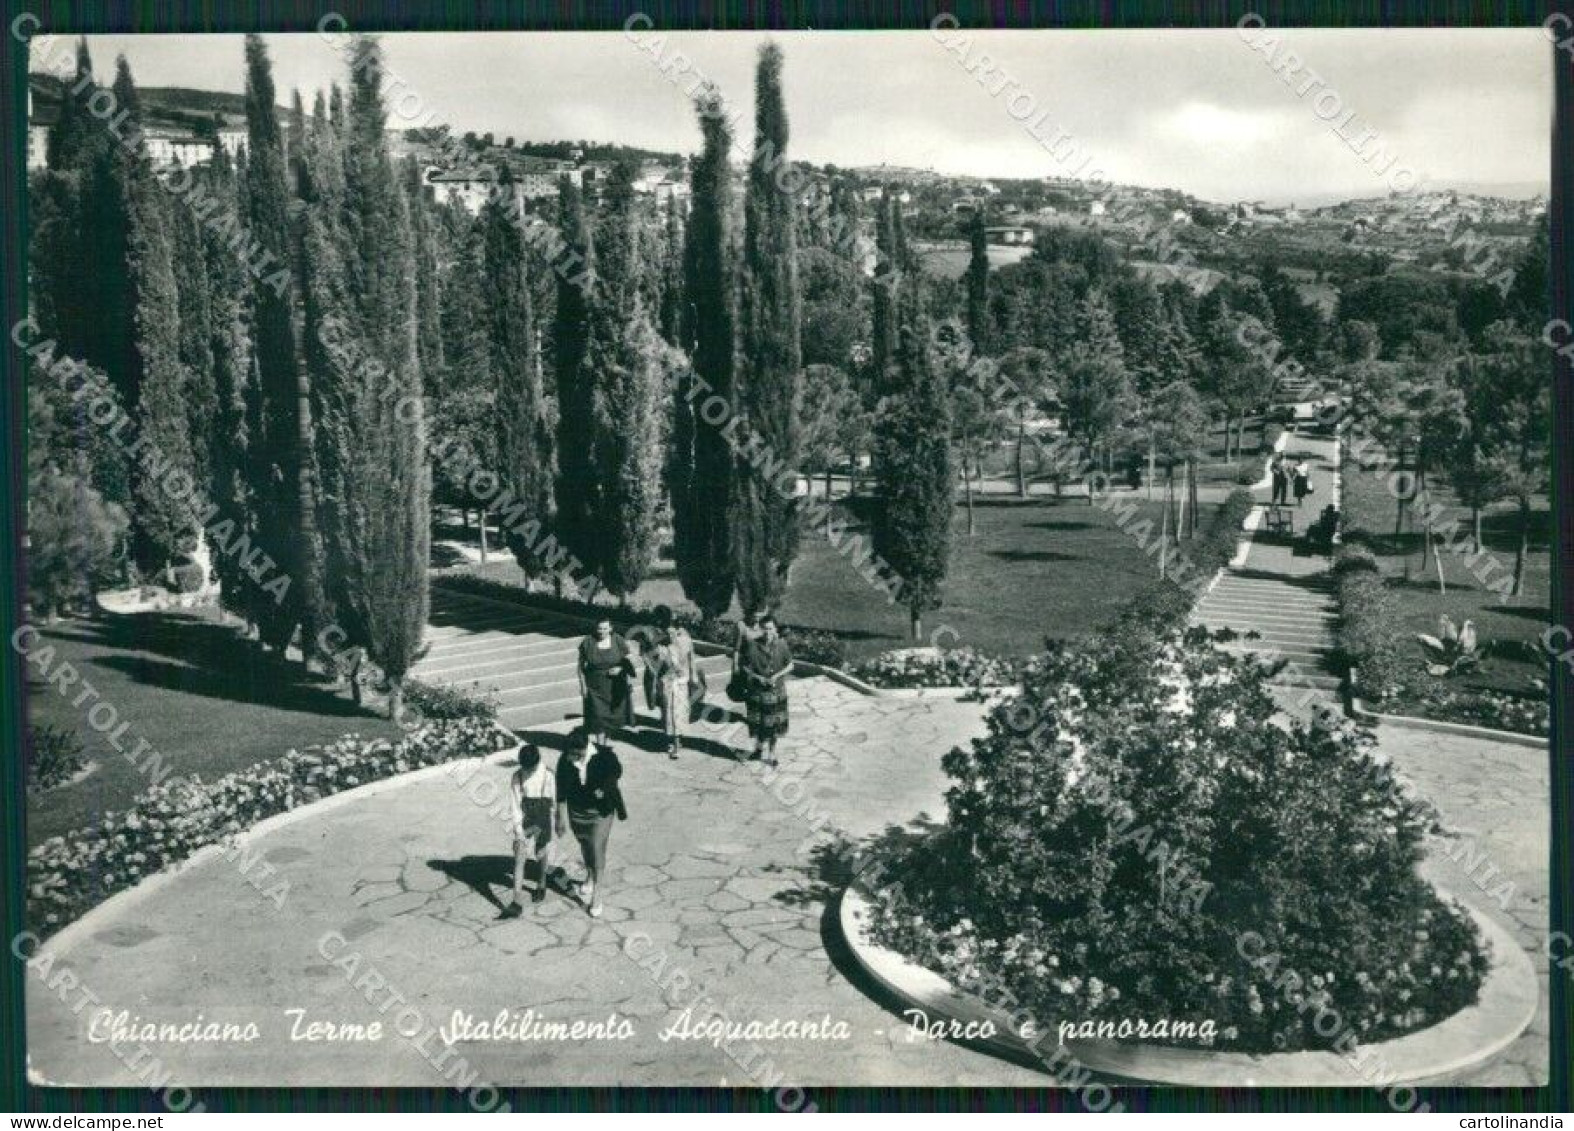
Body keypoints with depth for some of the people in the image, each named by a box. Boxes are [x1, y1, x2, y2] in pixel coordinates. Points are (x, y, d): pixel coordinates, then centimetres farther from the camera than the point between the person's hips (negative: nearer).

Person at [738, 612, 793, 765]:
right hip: (757, 690, -1)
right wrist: (757, 677, -18)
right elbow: (743, 665, -5)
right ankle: (758, 746, 39)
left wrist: (777, 675, -15)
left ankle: (771, 753, 28)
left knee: (774, 724, 10)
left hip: (776, 690, 1)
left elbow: (790, 665, 1)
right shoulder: (752, 644, -14)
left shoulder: (781, 644, -9)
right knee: (757, 723, 11)